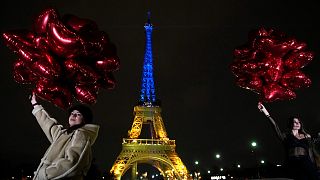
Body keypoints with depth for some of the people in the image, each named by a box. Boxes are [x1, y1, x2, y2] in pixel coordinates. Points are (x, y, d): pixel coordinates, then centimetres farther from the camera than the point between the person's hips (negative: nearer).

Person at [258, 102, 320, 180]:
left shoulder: (307, 136, 21)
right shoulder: (286, 136, 11)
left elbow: (311, 153, 16)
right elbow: (275, 126, -5)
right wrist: (267, 113, -19)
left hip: (307, 164, 3)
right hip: (293, 165, -2)